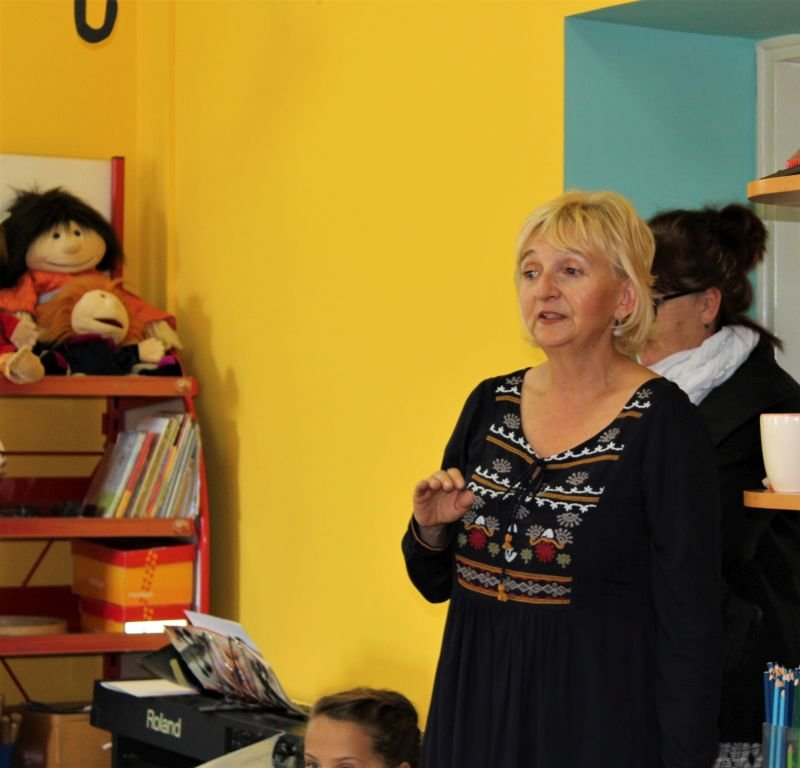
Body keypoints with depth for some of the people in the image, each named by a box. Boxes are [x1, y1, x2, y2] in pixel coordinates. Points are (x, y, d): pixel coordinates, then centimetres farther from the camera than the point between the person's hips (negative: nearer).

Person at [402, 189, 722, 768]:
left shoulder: (663, 423, -12)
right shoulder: (490, 404, 4)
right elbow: (436, 583, 14)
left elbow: (689, 623, -13)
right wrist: (430, 528, -6)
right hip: (475, 713, 5)